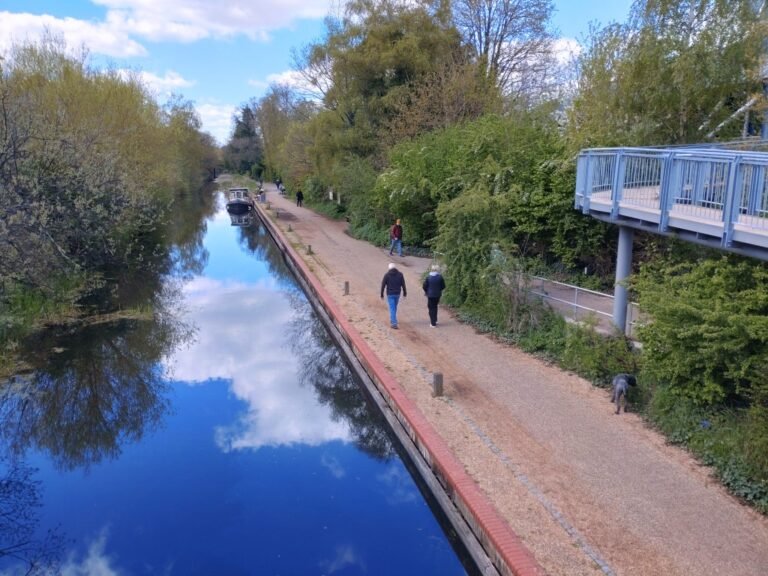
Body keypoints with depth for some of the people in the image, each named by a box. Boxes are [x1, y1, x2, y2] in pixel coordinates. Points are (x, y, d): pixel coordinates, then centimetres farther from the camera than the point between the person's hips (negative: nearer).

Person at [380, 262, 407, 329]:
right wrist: (405, 292, 9)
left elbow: (383, 285, -5)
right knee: (394, 308, 21)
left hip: (390, 294, -3)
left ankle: (394, 323, -11)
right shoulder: (400, 274, 0)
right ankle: (393, 320, 34)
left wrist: (382, 294, 3)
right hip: (397, 294, 3)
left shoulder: (387, 275, -6)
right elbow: (403, 284, 1)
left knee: (392, 309, -3)